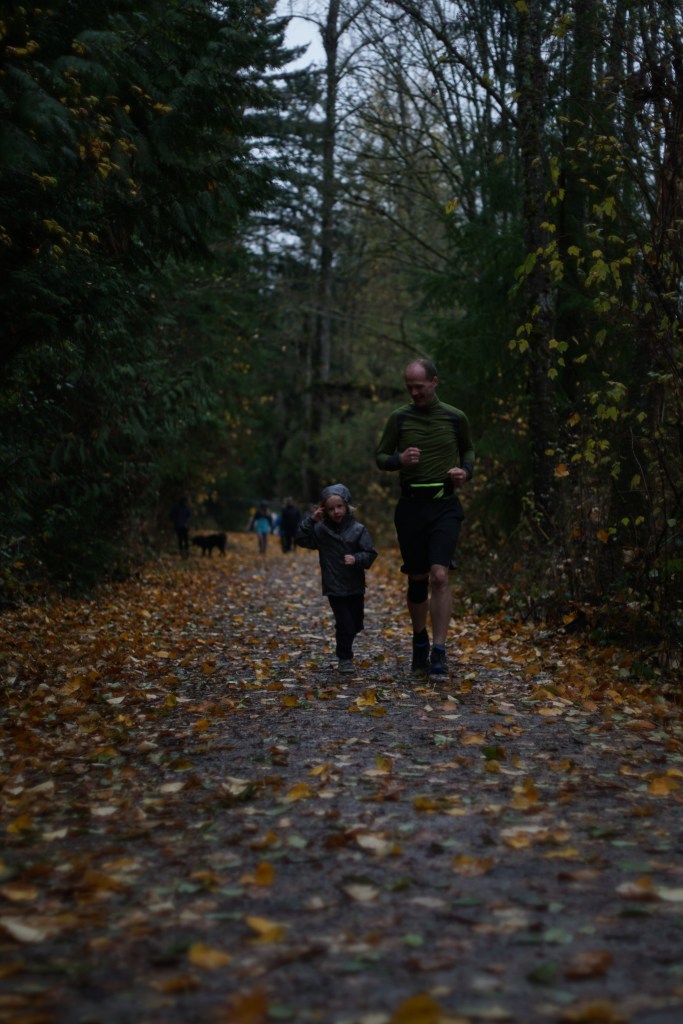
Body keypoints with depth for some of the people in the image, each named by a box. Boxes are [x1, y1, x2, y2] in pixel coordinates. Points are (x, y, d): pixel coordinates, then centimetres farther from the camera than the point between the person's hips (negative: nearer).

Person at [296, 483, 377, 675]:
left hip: (355, 587, 2)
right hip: (334, 587, -2)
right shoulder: (321, 529, -2)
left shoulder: (358, 529, -6)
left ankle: (345, 647, 42)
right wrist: (310, 520, -15)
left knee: (356, 624, 14)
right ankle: (344, 659, 11)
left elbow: (370, 554, -7)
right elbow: (302, 539, -7)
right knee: (345, 624, -6)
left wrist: (356, 559, -26)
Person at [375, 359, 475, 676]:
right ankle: (419, 641, 29)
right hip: (410, 505, 1)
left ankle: (439, 652, -14)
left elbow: (468, 450, 20)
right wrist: (399, 460, -12)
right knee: (417, 579, 9)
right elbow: (380, 456, 10)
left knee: (439, 575, -16)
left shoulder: (455, 418, 3)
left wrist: (466, 471, -1)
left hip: (445, 506, -1)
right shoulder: (399, 418, 3)